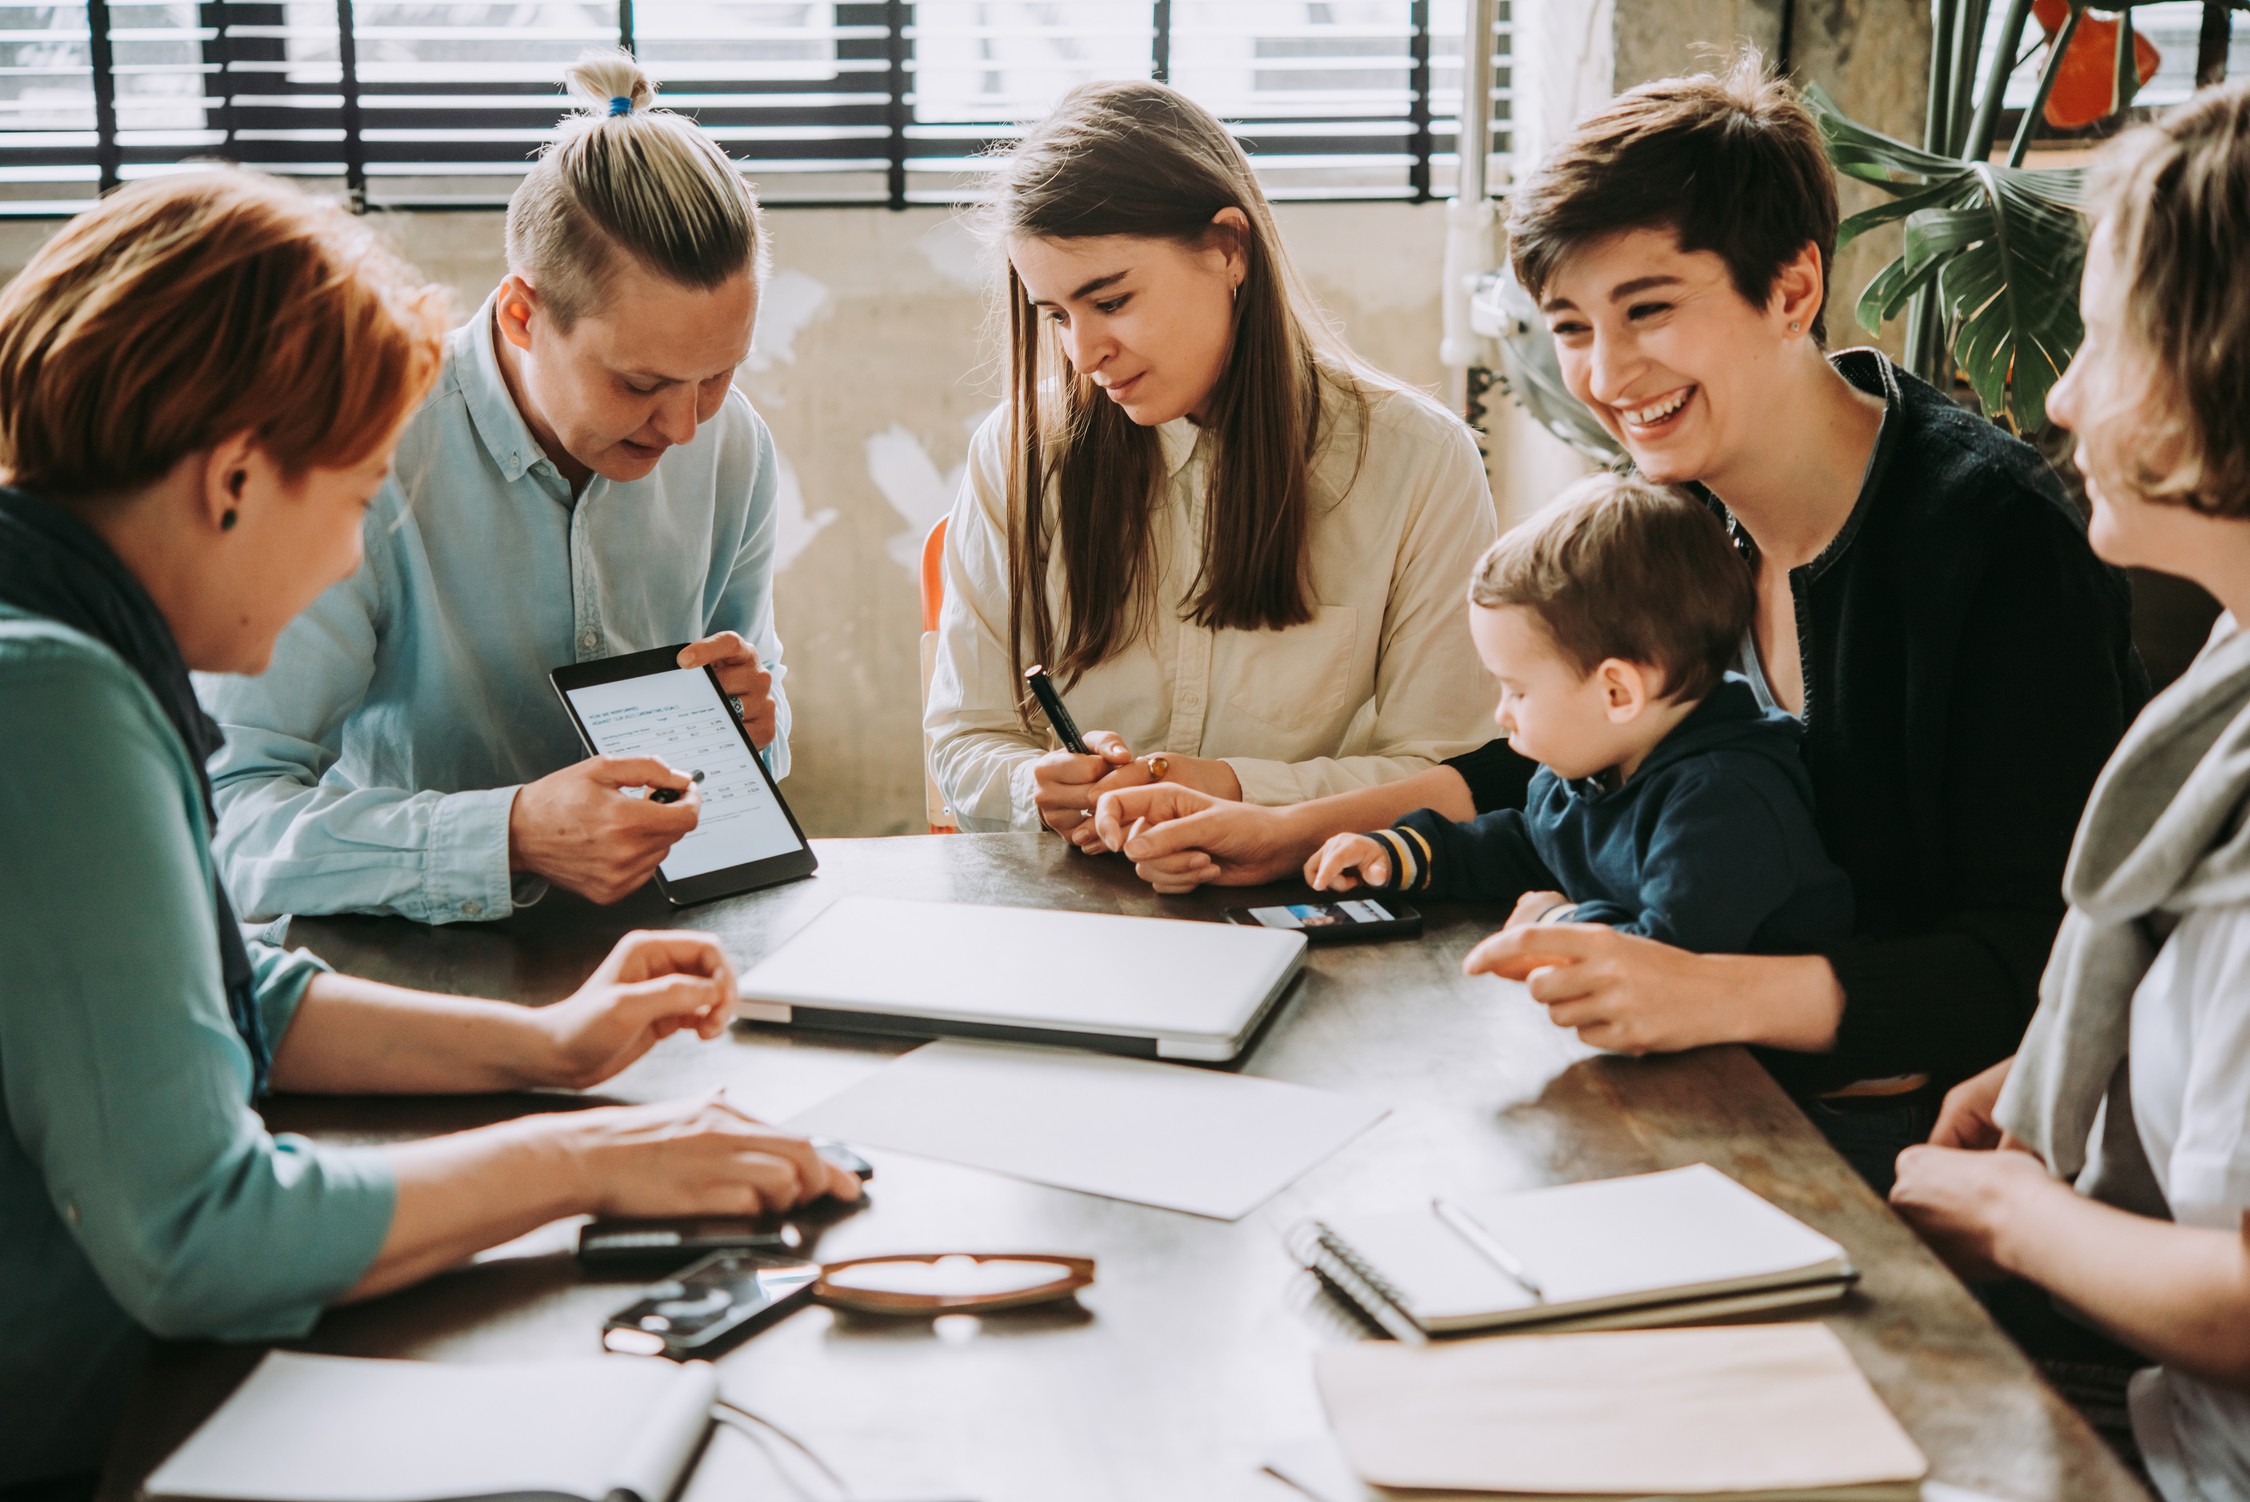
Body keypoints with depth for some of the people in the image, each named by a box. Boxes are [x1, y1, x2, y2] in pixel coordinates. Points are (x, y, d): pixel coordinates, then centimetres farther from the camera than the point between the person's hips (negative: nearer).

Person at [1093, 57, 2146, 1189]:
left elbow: (2054, 961, -24)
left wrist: (1713, 992, -39)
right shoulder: (1684, 502, 1)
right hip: (1742, 1089, 6)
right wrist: (1286, 835, 5)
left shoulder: (1992, 536, -20)